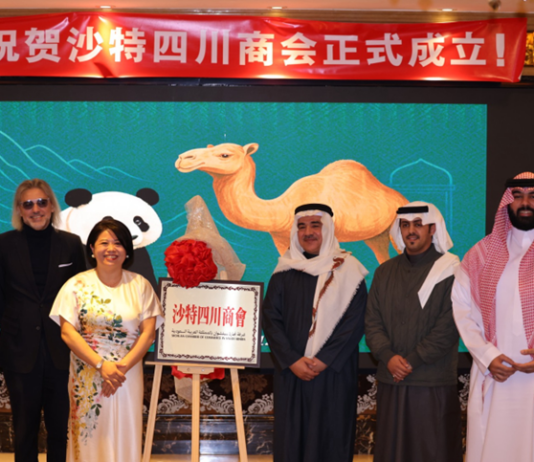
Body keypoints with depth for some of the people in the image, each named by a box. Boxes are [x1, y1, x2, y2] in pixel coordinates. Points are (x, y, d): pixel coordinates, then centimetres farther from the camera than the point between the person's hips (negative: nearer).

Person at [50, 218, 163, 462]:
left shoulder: (140, 285, 3)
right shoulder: (76, 285, 0)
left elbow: (148, 332, -2)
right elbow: (67, 332, -6)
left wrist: (123, 366, -14)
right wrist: (101, 365, -15)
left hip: (128, 374, 1)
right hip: (87, 374, -1)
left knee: (124, 434, 4)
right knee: (89, 434, 3)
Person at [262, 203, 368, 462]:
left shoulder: (348, 271, 1)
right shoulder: (284, 272, 7)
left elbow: (355, 322, -5)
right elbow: (271, 318, 2)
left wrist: (323, 360, -13)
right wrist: (292, 361, -9)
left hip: (334, 372, -2)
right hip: (291, 372, 2)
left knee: (331, 438, 0)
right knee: (291, 436, 3)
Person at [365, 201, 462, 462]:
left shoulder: (450, 271, -1)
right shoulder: (385, 272, 14)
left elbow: (447, 328, -9)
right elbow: (372, 323, 8)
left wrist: (411, 361, -12)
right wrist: (388, 357, -9)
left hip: (434, 385, -4)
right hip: (390, 383, 4)